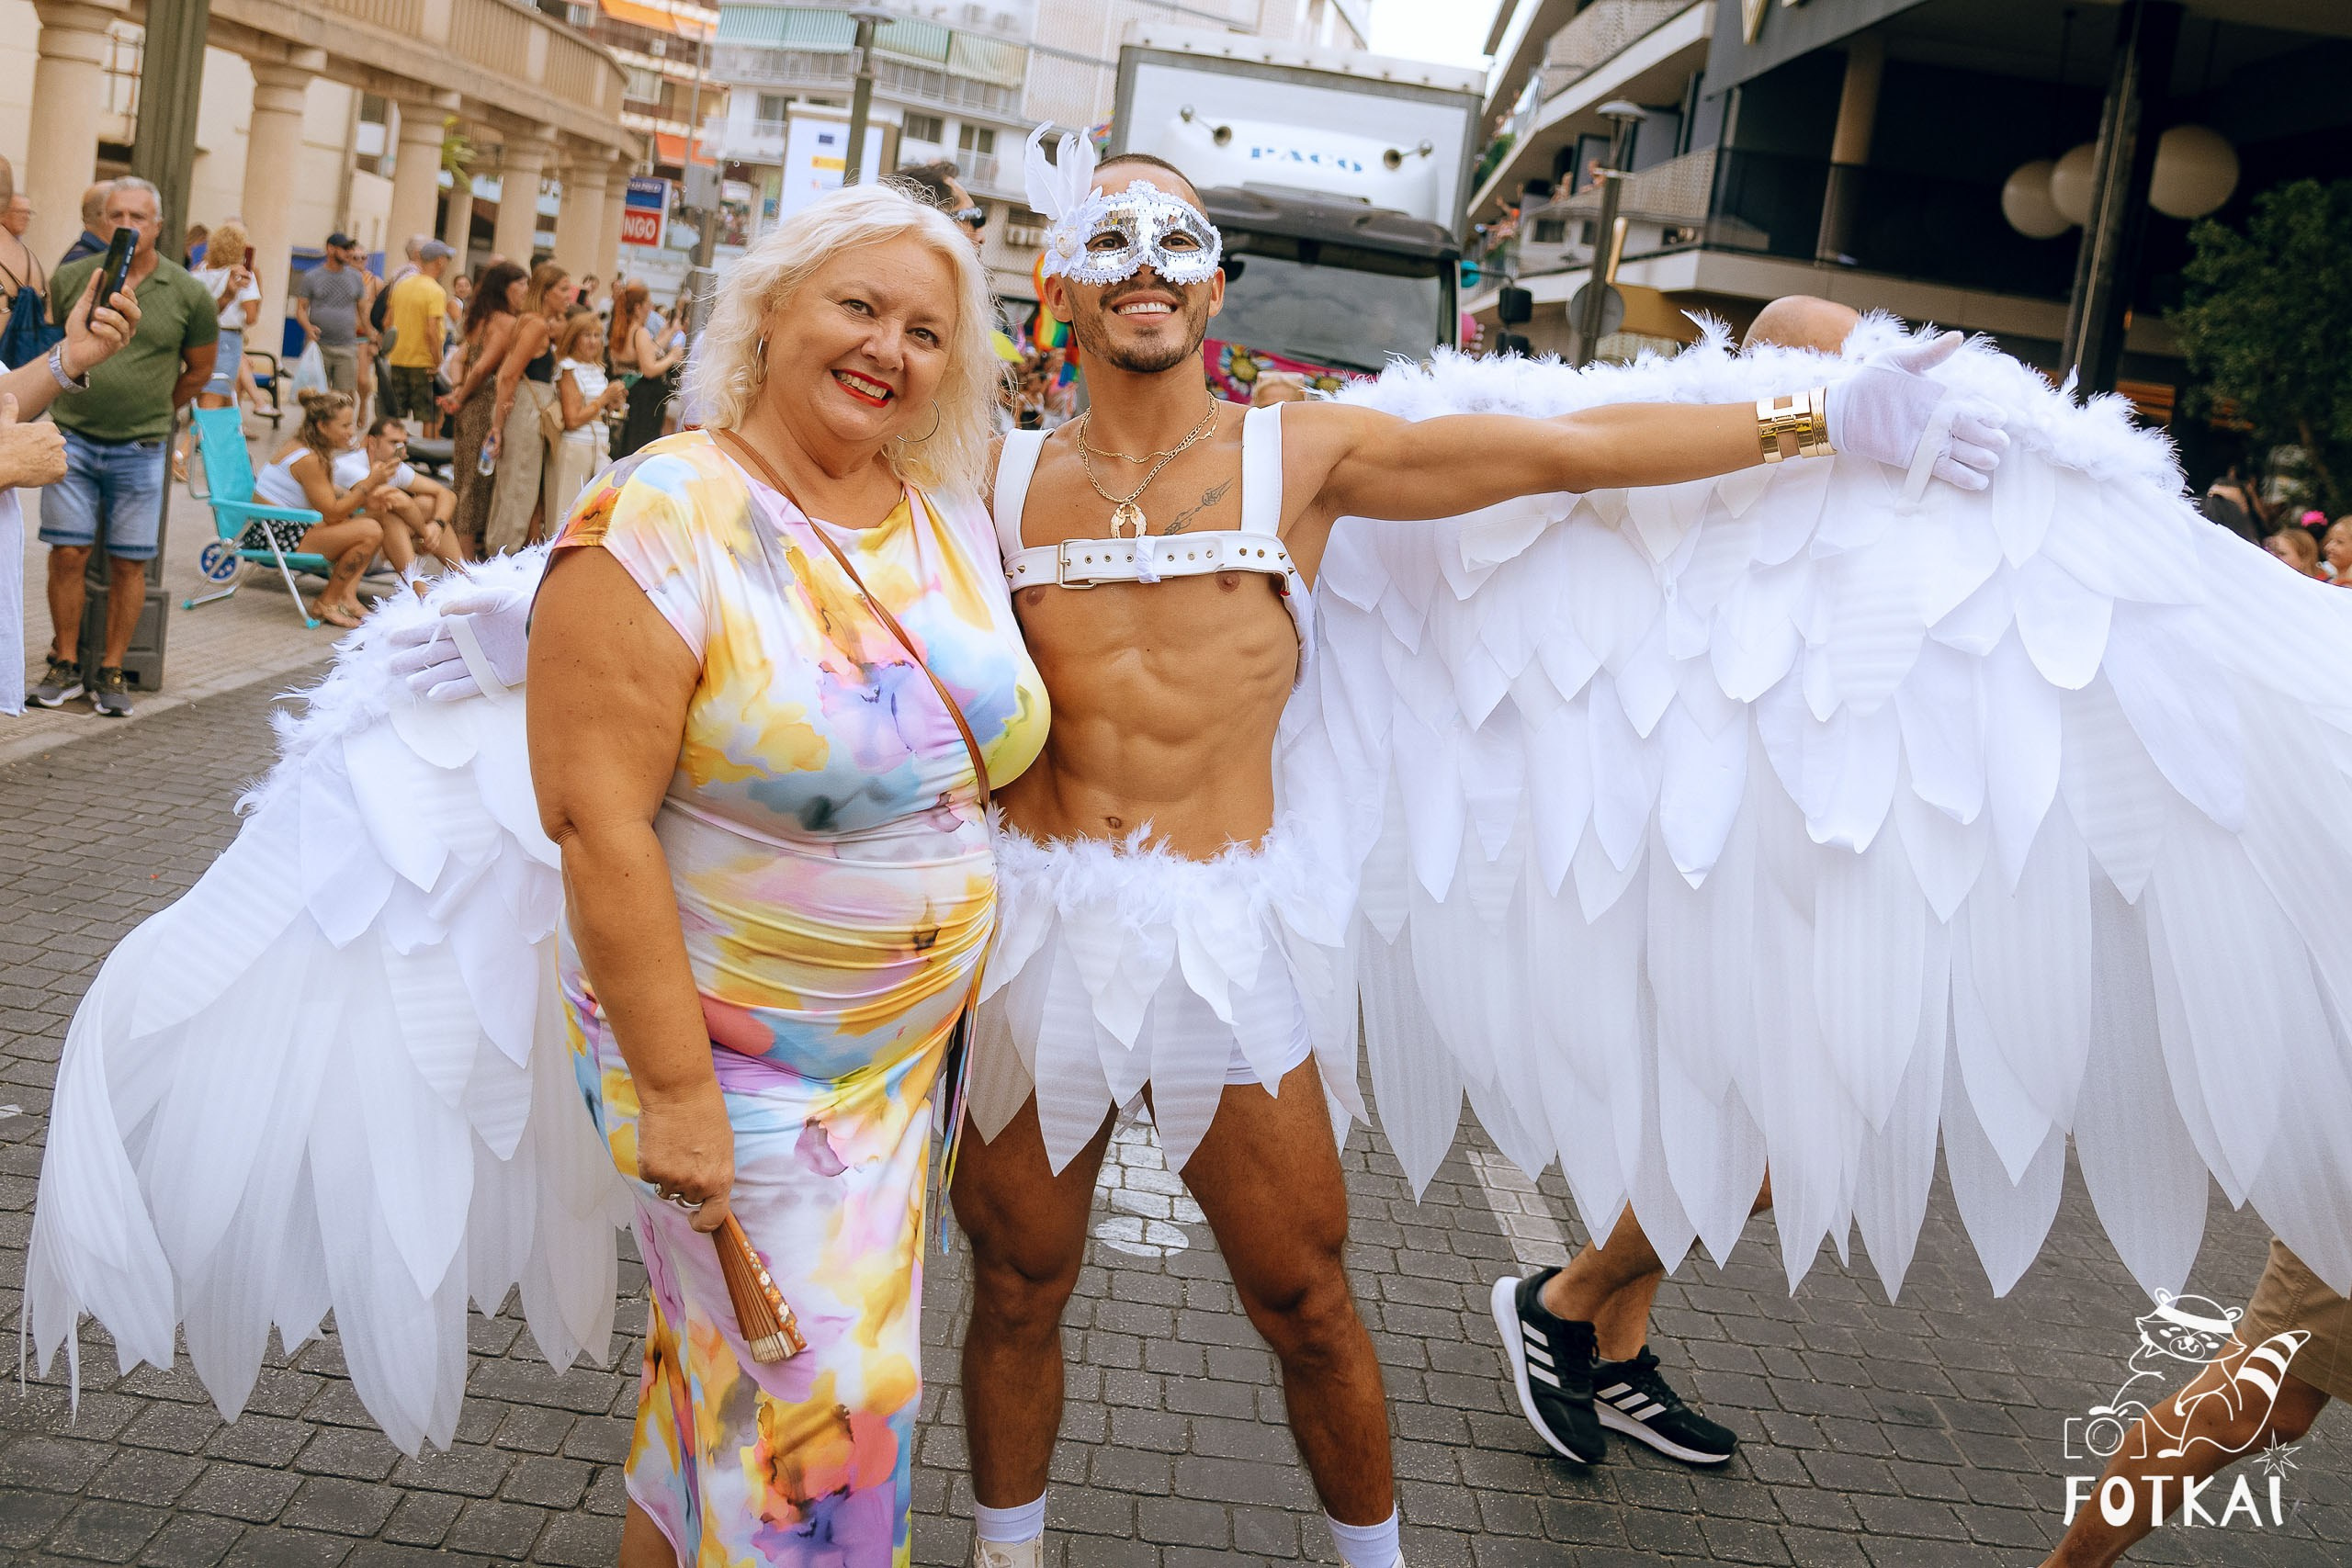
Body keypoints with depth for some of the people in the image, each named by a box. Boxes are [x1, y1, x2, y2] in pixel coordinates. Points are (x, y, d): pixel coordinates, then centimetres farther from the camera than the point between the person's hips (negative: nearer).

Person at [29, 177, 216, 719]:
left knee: (128, 562, 3)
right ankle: (66, 667, 12)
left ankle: (111, 673, 13)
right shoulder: (71, 278, 1)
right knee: (68, 553, 0)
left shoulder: (189, 294, -3)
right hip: (74, 438, 1)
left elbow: (198, 369, 11)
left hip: (141, 449, -1)